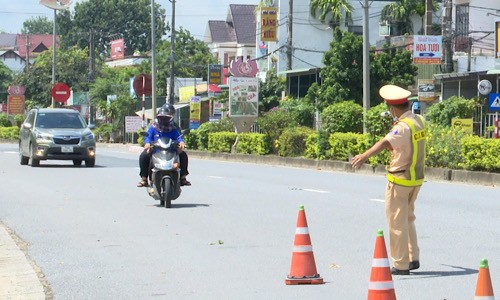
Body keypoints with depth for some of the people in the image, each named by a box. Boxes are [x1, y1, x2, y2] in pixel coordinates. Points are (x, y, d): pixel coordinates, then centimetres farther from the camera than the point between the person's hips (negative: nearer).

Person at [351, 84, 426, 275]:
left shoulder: (403, 127, -22)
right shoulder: (419, 121, 6)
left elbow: (386, 143, -40)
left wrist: (364, 156, -53)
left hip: (399, 180, -9)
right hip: (416, 177, 9)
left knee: (397, 222, -1)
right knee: (408, 219, 22)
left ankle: (401, 265, 3)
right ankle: (413, 258, 25)